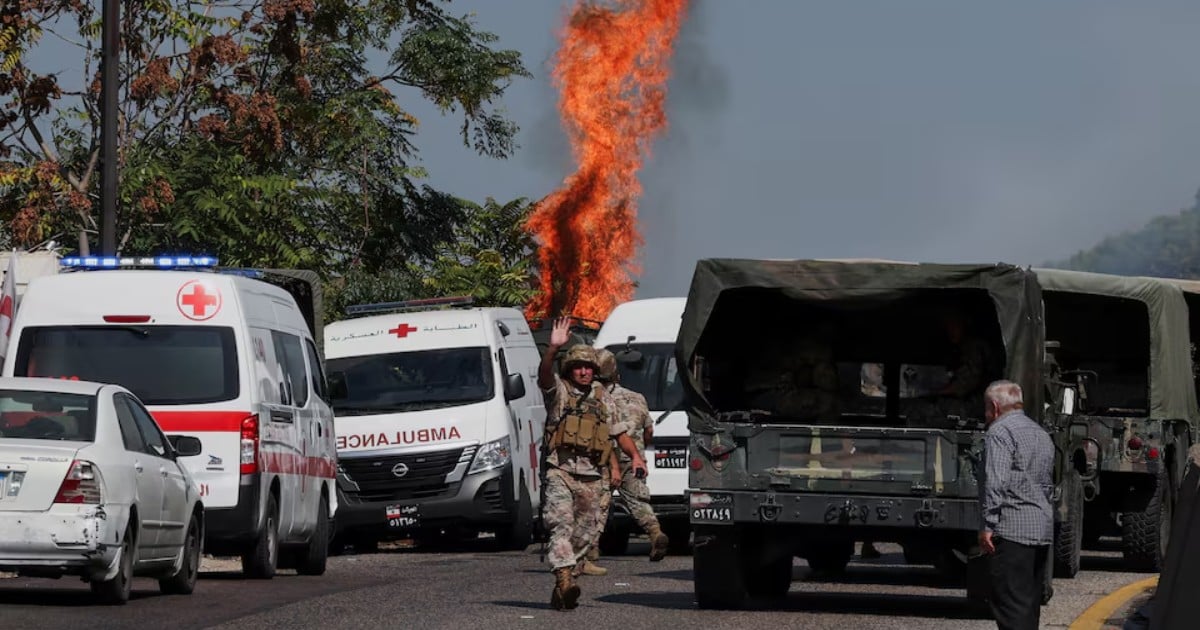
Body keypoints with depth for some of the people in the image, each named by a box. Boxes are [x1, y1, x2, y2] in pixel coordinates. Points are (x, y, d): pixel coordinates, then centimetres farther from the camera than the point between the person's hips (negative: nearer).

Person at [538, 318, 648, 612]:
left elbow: (619, 431, 24)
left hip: (591, 478, 5)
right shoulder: (559, 391, 2)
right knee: (561, 524, -21)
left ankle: (562, 590, 11)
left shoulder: (603, 398, 17)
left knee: (583, 534, 5)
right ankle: (564, 579, -34)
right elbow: (544, 376, -20)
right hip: (560, 473, -5)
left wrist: (635, 455, 8)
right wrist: (552, 349, -37)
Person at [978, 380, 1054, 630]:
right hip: (1043, 529, 9)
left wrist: (988, 525, -17)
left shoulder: (1000, 432, -8)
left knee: (1011, 604, -12)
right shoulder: (1041, 434, 22)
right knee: (1030, 603, 13)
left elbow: (996, 482, -17)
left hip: (1012, 528, -9)